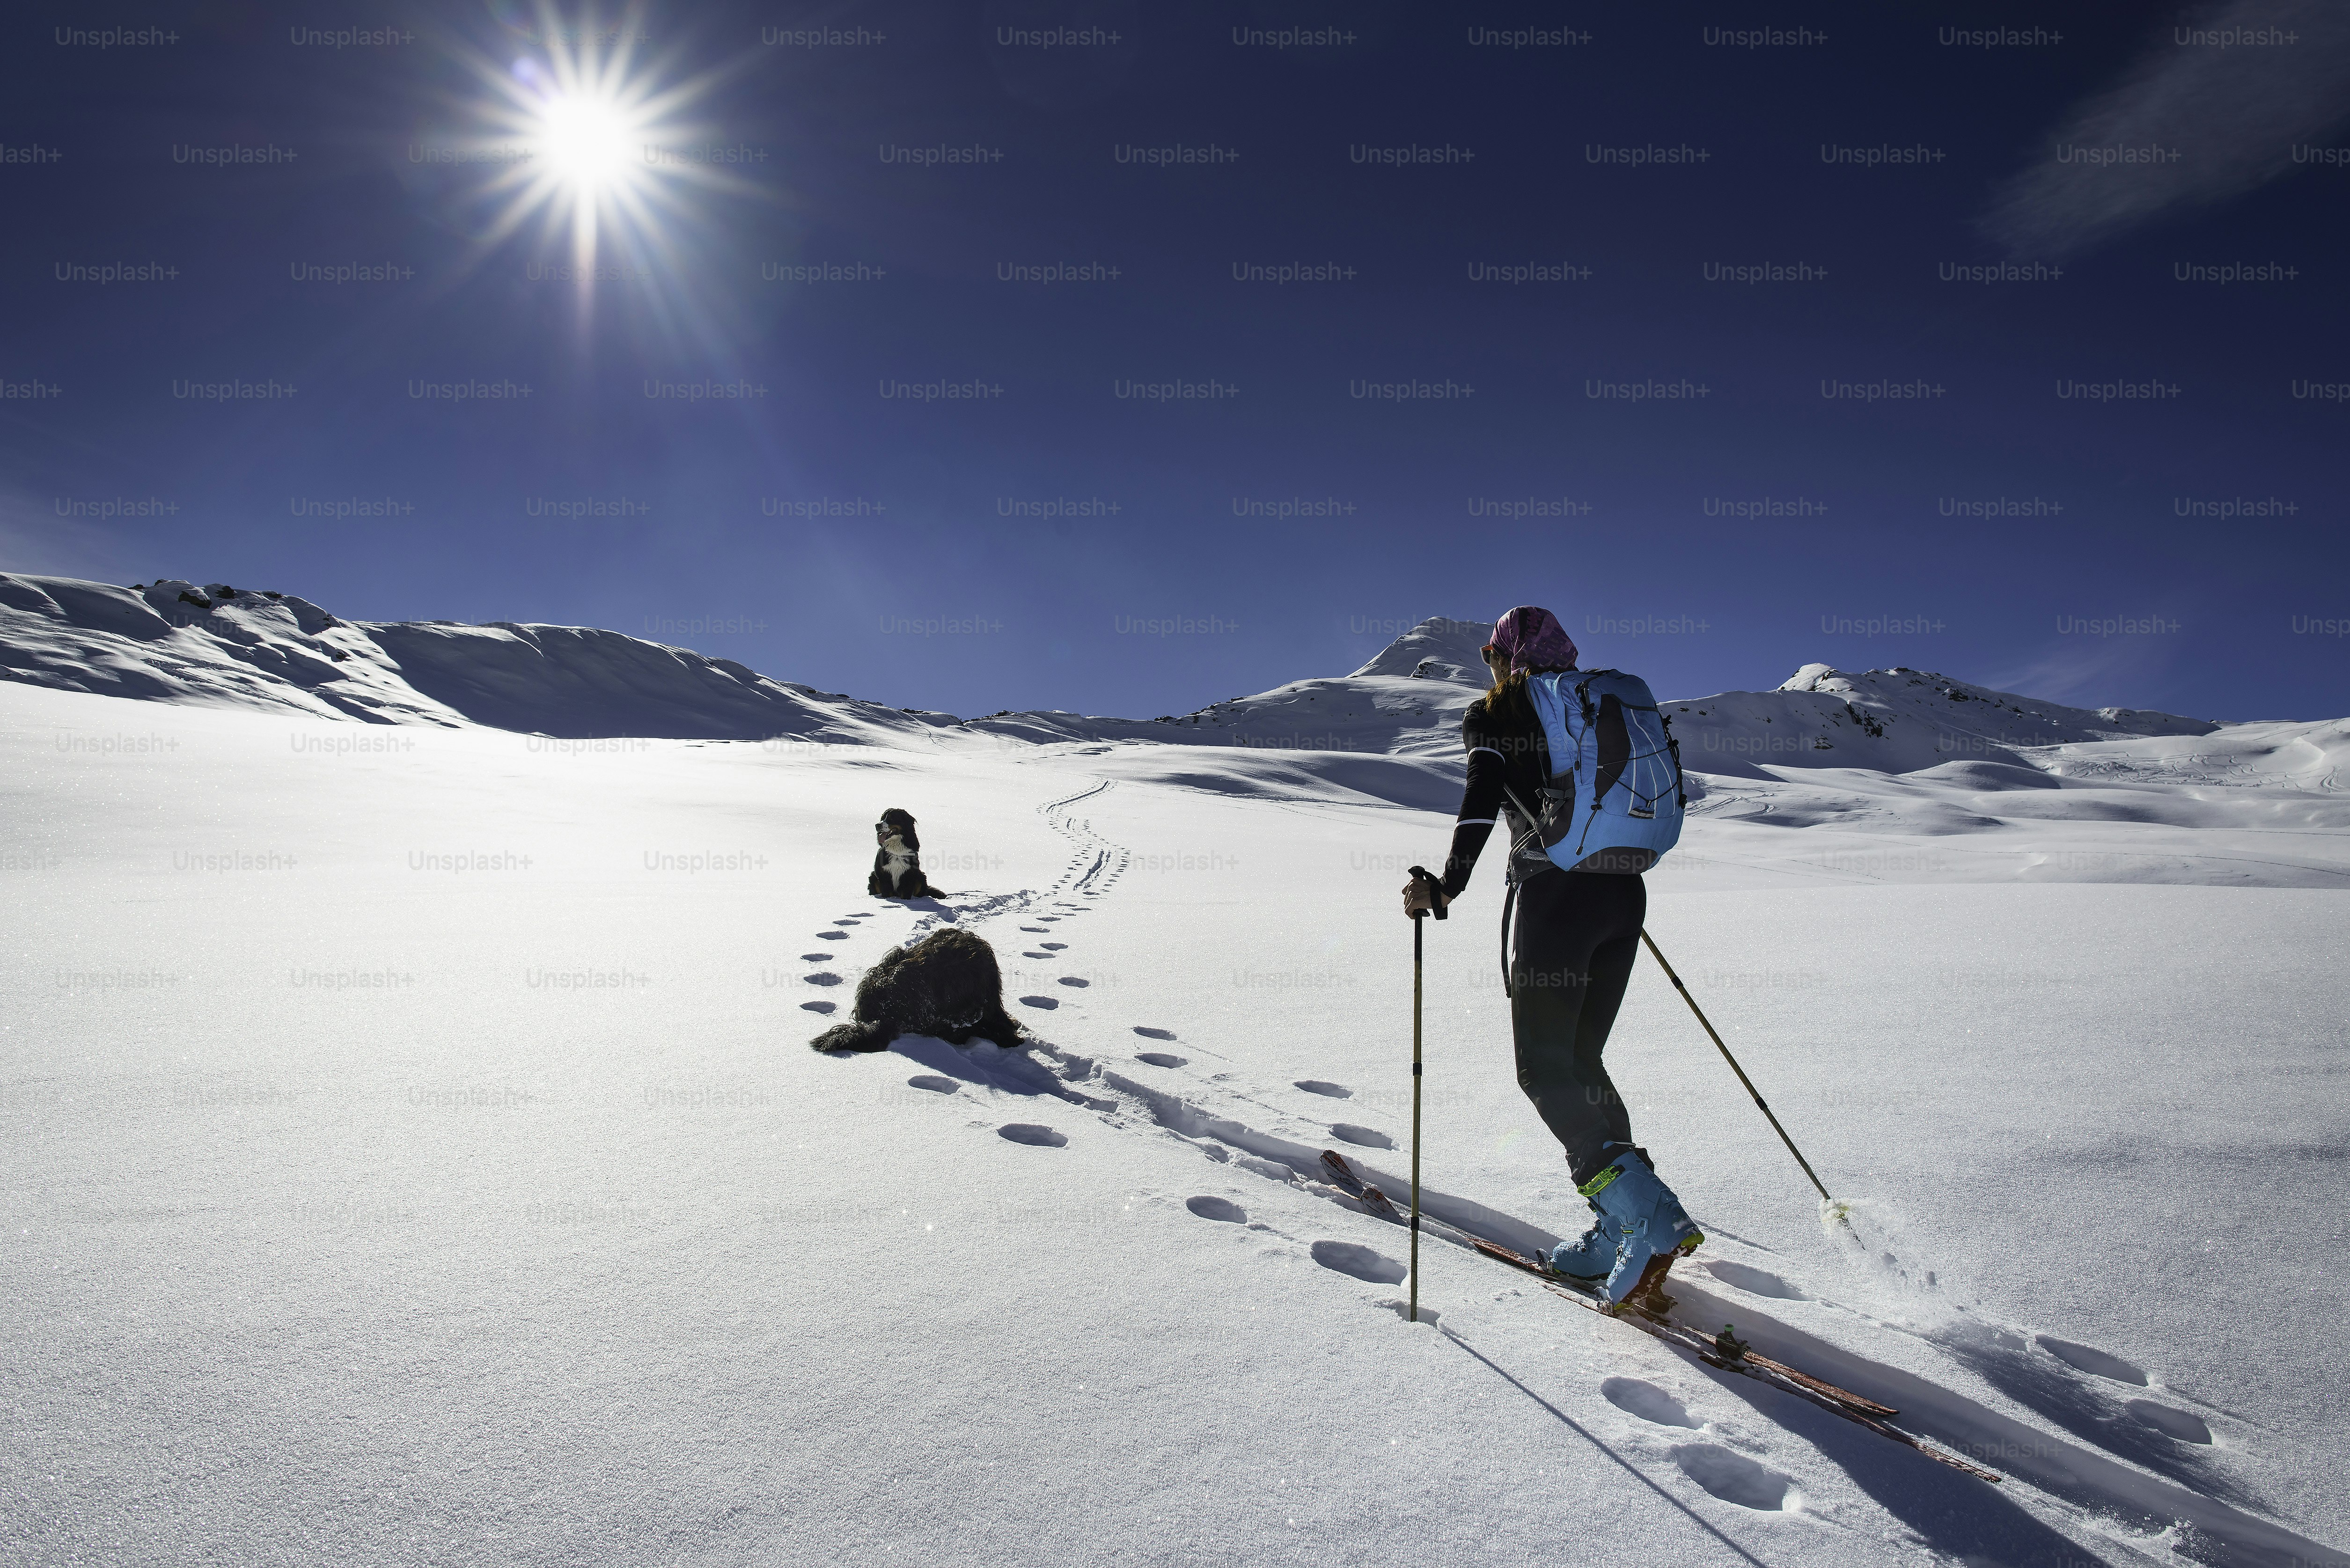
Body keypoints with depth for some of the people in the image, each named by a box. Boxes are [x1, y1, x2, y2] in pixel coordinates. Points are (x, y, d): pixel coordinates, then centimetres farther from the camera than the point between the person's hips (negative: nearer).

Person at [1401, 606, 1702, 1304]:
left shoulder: (1492, 713, 2)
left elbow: (1483, 798, -14)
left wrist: (1448, 887, -13)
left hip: (1555, 896, -7)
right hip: (1625, 894, 7)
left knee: (1544, 1069, -1)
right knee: (1580, 1060, 14)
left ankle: (1643, 1211, -14)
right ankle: (1620, 1232, 10)